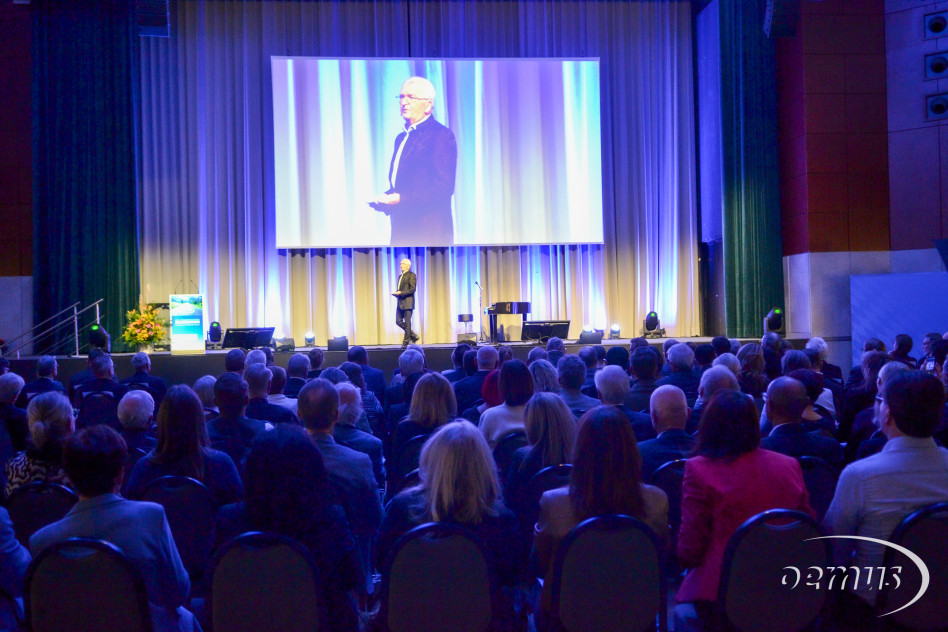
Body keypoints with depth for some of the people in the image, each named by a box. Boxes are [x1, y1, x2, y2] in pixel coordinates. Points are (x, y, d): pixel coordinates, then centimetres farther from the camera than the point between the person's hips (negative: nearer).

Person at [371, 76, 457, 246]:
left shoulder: (441, 135, -7)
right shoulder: (401, 138, 21)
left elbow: (444, 187, -16)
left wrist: (401, 199, -19)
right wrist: (386, 199, 2)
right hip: (402, 230, 8)